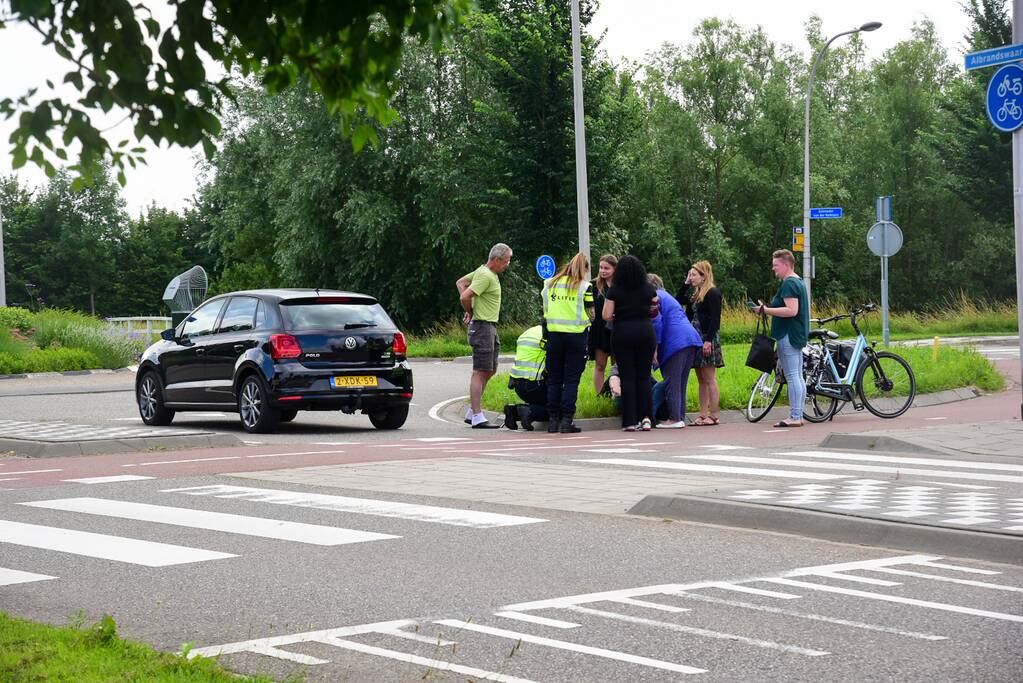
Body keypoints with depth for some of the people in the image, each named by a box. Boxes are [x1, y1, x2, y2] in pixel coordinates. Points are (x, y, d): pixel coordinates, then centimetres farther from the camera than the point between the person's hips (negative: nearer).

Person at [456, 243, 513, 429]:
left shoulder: (486, 272, 14)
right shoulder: (485, 276, -17)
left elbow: (460, 282, 24)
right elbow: (464, 297, -26)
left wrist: (469, 312, 13)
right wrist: (471, 312, -6)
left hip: (491, 326, 11)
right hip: (483, 326, -11)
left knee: (490, 370, 14)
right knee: (480, 372, -10)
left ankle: (472, 413, 19)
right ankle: (477, 417, -11)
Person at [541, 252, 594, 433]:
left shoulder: (550, 284, 7)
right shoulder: (584, 286, -4)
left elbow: (545, 310, 12)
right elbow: (591, 315, 0)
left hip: (554, 334, 3)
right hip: (576, 335, -3)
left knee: (554, 379, 9)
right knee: (571, 379, 0)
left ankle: (553, 420, 7)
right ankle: (566, 420, -5)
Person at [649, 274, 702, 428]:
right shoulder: (666, 296, 29)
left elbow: (657, 322, -11)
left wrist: (654, 348, -12)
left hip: (675, 342, -9)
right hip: (691, 339, 9)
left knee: (672, 381, -4)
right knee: (681, 382, 12)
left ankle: (674, 418, -5)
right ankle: (681, 417, 14)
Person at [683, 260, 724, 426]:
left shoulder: (713, 293, -10)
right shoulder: (695, 293, 16)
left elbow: (715, 319, -17)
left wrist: (709, 340, -23)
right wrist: (686, 285, 12)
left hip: (708, 340, -9)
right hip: (696, 338, 9)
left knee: (709, 379, -7)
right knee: (701, 379, 9)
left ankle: (714, 415, -3)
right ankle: (703, 414, 12)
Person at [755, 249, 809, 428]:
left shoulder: (789, 284, -15)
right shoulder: (798, 282, 19)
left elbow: (791, 310, -25)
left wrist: (765, 310, -20)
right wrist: (767, 309, 20)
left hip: (788, 336, -11)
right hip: (797, 336, 11)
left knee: (792, 376, -10)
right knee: (798, 377, 11)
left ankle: (794, 417, -11)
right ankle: (799, 416, 14)